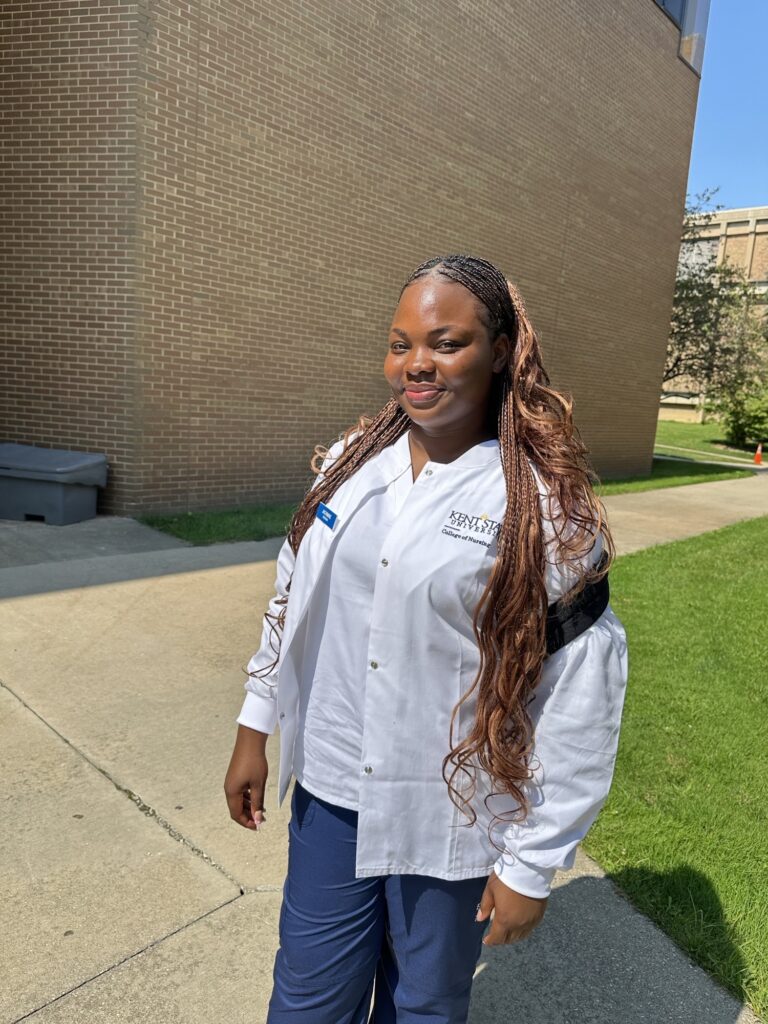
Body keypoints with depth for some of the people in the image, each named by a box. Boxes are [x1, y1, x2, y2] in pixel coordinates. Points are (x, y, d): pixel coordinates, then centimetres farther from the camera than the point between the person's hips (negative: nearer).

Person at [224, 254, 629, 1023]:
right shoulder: (352, 461, -2)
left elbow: (582, 688, -14)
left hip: (454, 816, -3)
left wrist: (533, 863, -9)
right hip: (330, 790, 4)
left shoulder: (542, 501, -17)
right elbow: (292, 598, 7)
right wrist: (254, 728, 9)